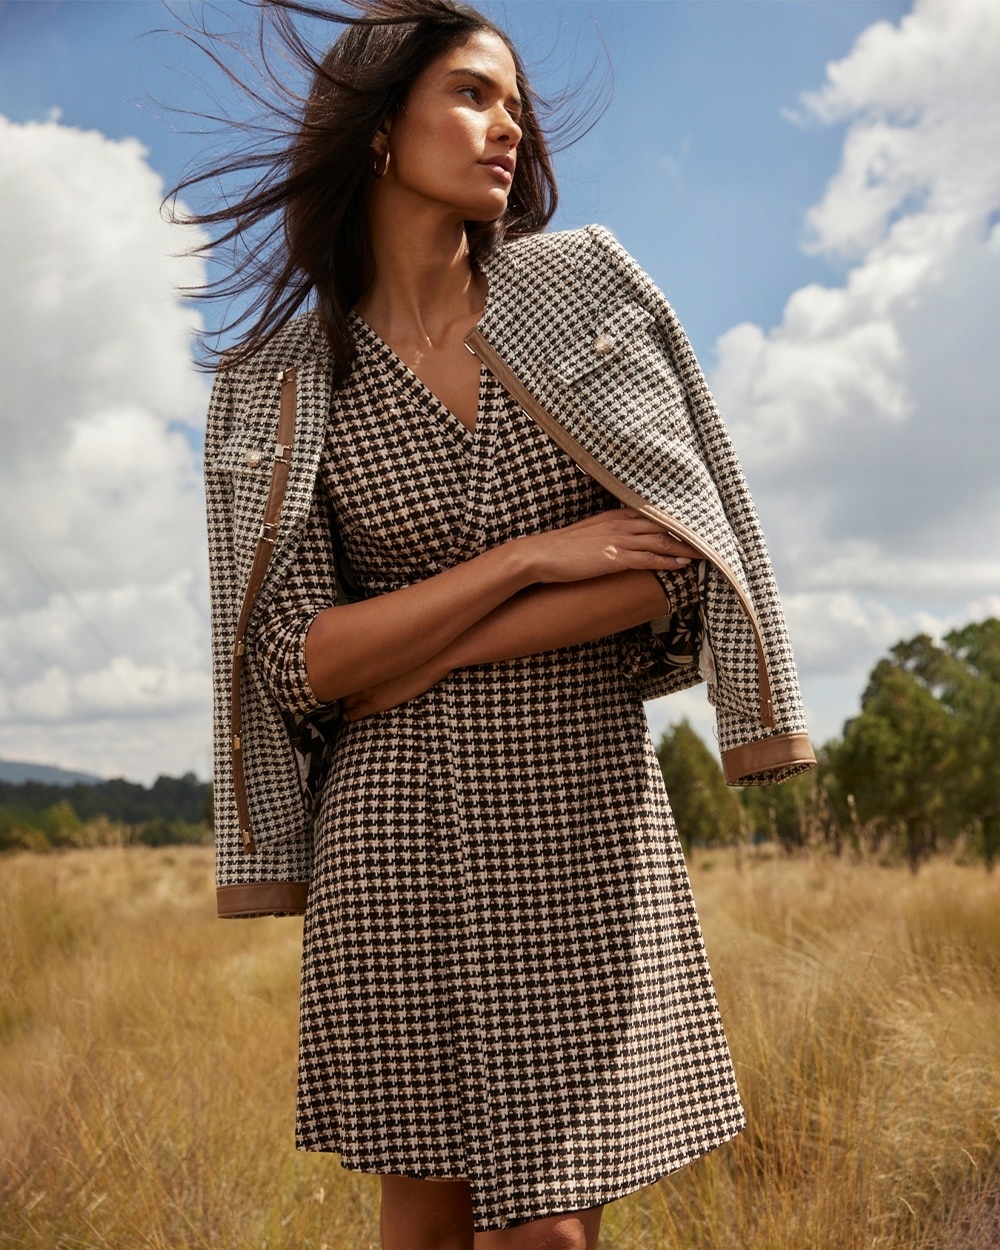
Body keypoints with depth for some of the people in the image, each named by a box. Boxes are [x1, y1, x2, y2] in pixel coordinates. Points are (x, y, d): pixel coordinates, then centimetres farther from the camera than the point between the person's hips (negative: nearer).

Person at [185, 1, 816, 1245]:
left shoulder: (586, 286, 2)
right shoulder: (283, 386, 3)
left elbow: (680, 555, -6)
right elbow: (304, 661, -5)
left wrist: (413, 653, -10)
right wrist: (533, 555, -14)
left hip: (588, 820, 0)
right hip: (400, 829, 0)